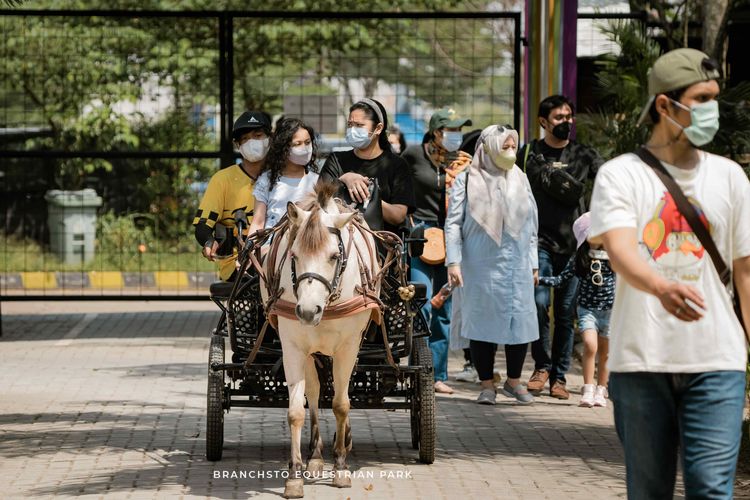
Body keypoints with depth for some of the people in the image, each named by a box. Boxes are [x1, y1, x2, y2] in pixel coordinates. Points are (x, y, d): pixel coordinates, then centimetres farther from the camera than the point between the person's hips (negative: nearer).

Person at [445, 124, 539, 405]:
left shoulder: (520, 179, 11)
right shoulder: (467, 181, -1)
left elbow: (531, 224, 16)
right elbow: (453, 223, -2)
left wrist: (533, 263, 14)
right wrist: (453, 261, -10)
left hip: (517, 266, 3)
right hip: (482, 267, -3)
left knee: (520, 322, 0)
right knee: (483, 323, 0)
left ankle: (514, 381, 17)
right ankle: (487, 385, 11)